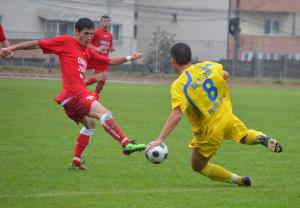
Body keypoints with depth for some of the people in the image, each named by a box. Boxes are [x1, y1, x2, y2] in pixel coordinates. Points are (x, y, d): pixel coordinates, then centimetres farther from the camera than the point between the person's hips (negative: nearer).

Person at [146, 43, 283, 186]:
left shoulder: (179, 85, -22)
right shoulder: (207, 66, -6)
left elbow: (176, 115, -33)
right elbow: (225, 75, 15)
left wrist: (160, 139, -34)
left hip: (209, 133, -5)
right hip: (227, 118, 5)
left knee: (197, 166, 18)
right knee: (245, 136, 36)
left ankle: (238, 180, 10)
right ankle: (261, 138, 2)